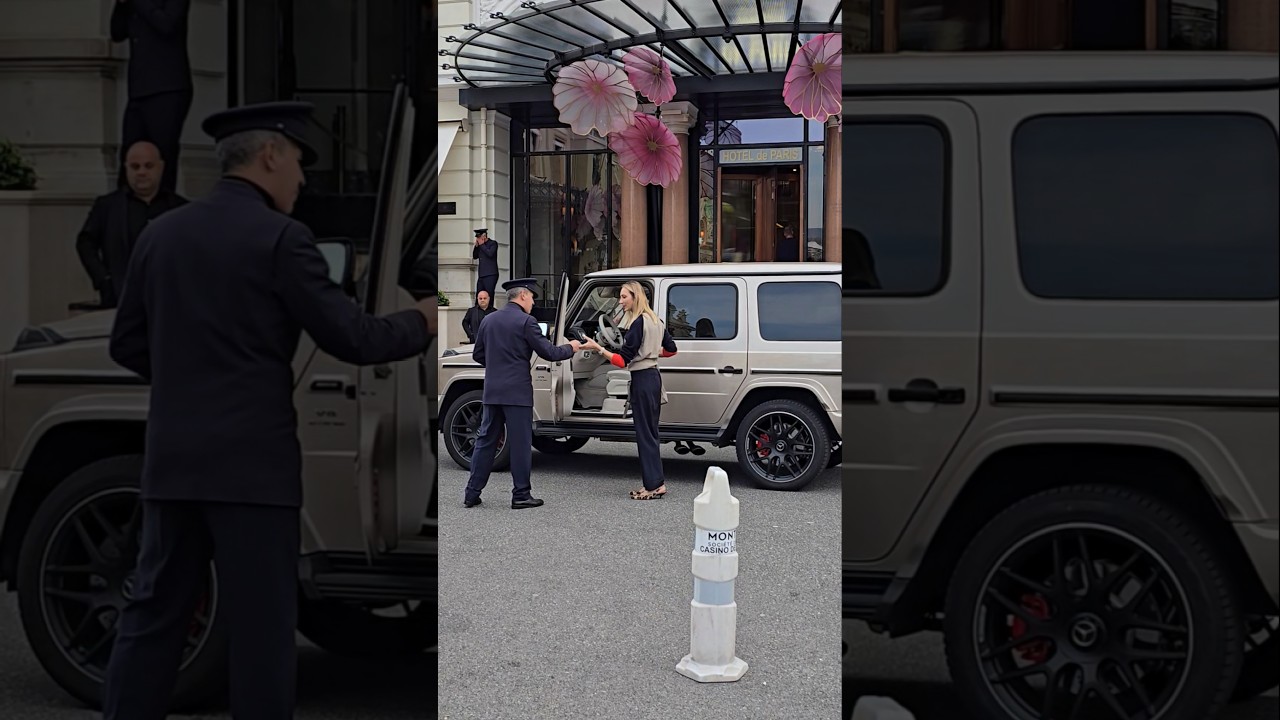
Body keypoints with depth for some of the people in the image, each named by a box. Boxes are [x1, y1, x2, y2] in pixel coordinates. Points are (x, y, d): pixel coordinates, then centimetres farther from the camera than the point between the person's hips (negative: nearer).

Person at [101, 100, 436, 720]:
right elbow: (351, 338, -10)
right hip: (252, 464, -6)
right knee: (263, 627, 3)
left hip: (172, 461, 6)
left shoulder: (161, 234, 9)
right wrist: (421, 322, 7)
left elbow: (127, 344, 14)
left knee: (152, 616, 13)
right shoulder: (279, 237, -9)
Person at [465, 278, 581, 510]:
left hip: (492, 392, 6)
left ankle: (472, 494, 11)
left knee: (485, 441, 11)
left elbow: (478, 355, 16)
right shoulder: (526, 322, -10)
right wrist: (570, 348, 8)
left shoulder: (488, 320, 9)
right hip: (517, 392, -6)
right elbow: (548, 352, -9)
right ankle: (521, 495, 5)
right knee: (520, 443, 2)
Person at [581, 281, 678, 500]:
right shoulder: (654, 320, 12)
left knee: (645, 434, -4)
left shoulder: (638, 323, -16)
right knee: (650, 433, 14)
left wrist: (597, 348, -20)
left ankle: (654, 485, -1)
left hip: (642, 379, -9)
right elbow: (671, 349, 23)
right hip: (653, 376, 9)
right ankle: (656, 482, 17)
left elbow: (623, 360, -18)